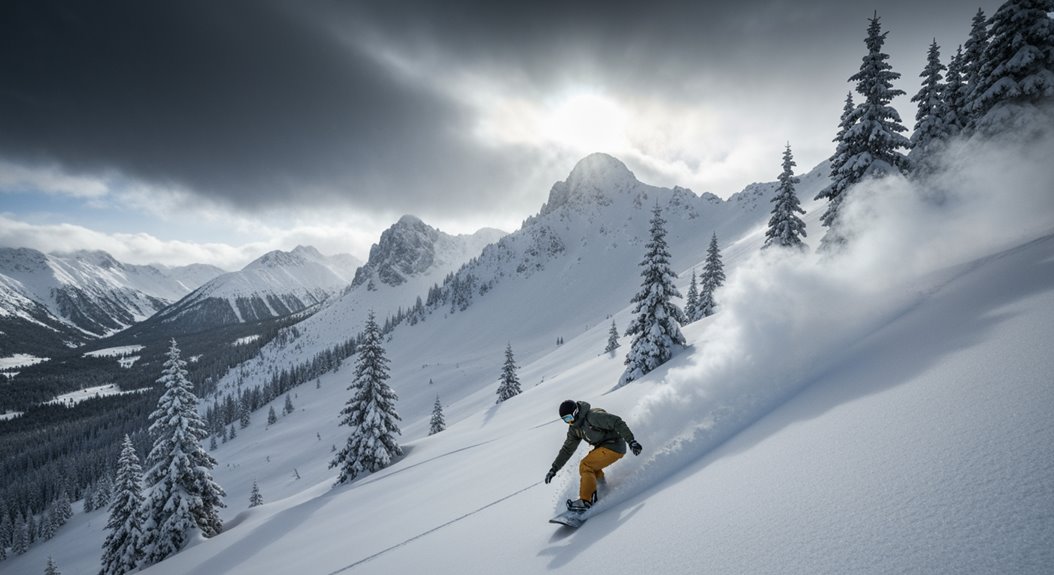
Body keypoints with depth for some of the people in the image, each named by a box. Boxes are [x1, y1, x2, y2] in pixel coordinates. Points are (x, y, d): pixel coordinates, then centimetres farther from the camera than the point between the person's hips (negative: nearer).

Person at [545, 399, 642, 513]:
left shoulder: (593, 416, -22)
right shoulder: (574, 428, 6)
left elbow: (617, 423, -24)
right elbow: (567, 449, 14)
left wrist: (631, 441, -30)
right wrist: (554, 468, 11)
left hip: (614, 446, -10)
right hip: (602, 447, 10)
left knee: (586, 466, -16)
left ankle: (586, 501, -13)